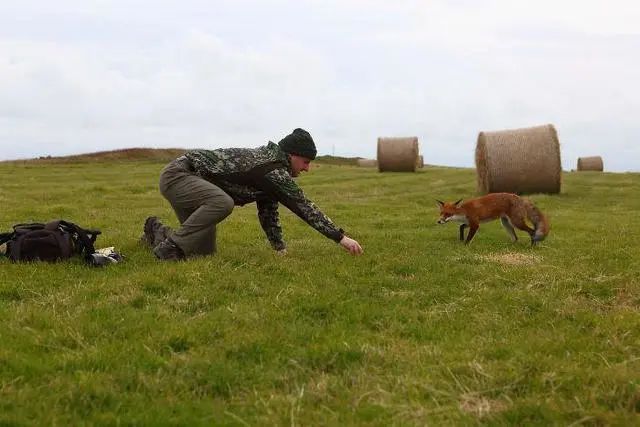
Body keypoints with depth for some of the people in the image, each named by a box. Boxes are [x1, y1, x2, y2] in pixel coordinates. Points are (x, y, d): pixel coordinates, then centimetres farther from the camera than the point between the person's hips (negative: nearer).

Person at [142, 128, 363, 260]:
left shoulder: (271, 165, 9)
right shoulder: (273, 170, -22)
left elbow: (268, 212, 16)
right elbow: (303, 206, -24)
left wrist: (280, 248, 11)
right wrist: (340, 237, -22)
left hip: (191, 180, 10)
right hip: (177, 174, -10)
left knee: (205, 251, 6)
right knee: (222, 202, -37)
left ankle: (157, 231, 30)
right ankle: (169, 247, -23)